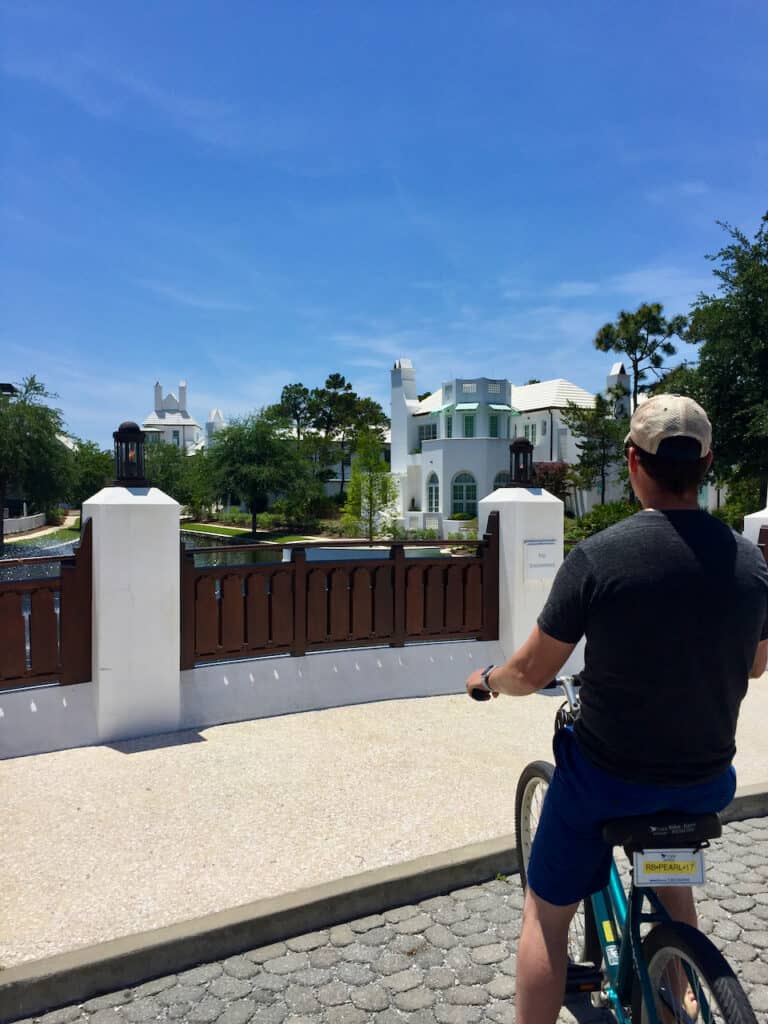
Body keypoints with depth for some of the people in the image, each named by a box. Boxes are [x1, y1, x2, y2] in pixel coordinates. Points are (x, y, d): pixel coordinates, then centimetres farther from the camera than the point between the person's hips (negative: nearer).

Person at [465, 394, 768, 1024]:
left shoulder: (597, 558, -21)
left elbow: (532, 674, -12)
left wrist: (486, 679, 9)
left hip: (606, 779, -4)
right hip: (706, 781, 5)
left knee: (547, 914, 17)